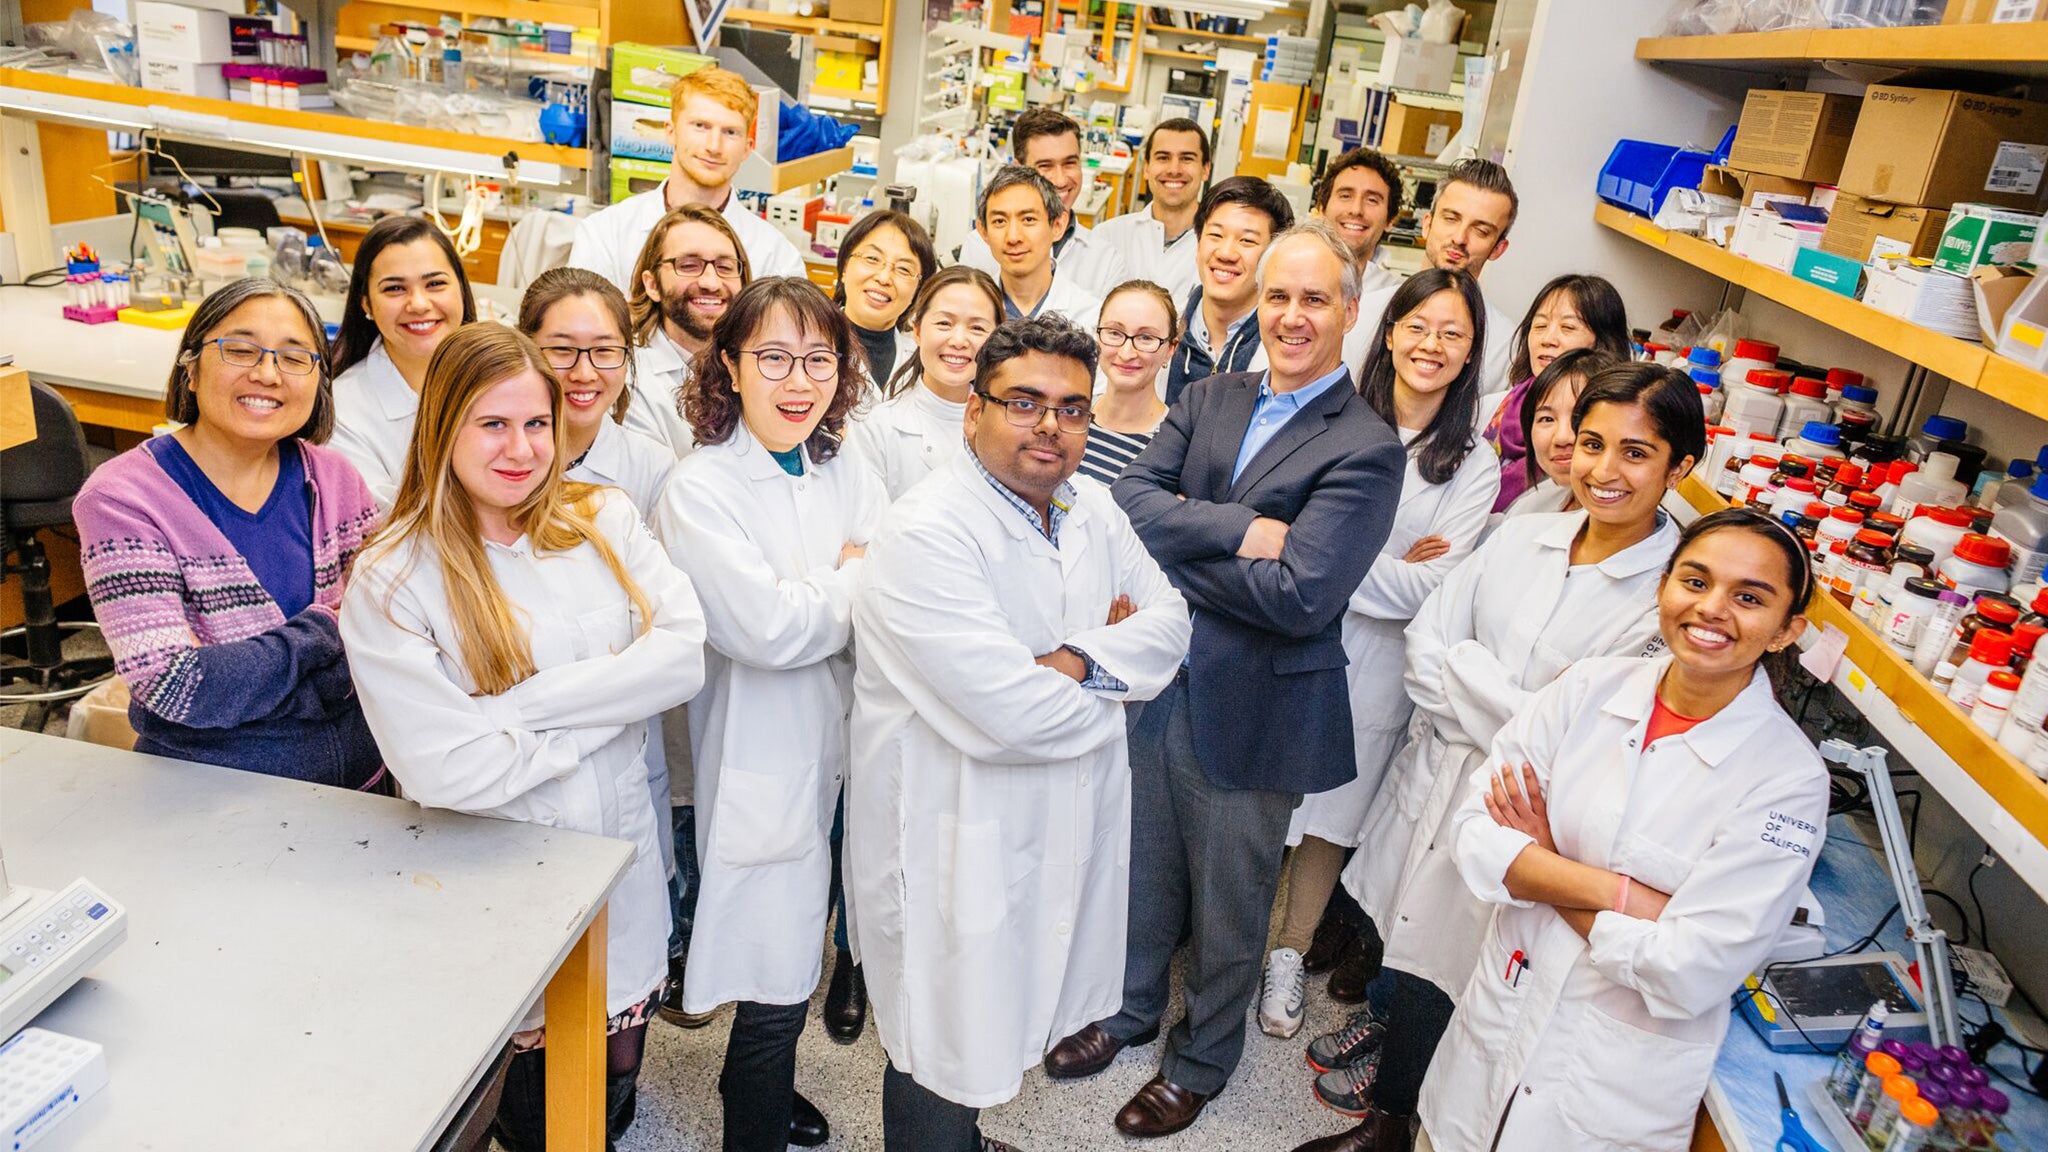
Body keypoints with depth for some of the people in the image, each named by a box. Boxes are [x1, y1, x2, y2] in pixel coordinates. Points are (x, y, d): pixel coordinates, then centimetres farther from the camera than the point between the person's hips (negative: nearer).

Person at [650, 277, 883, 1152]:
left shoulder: (852, 482, 7)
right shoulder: (700, 489, -12)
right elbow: (769, 629, -21)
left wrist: (823, 590, -17)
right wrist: (856, 581, -7)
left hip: (847, 753, 6)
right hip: (764, 765, -6)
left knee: (799, 955, 21)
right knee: (776, 983, 1)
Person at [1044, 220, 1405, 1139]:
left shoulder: (1365, 449, -13)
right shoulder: (1209, 400, 4)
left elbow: (1299, 596, -23)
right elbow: (1129, 499, -9)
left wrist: (1176, 542, -14)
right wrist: (1238, 531, -23)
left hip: (1254, 711, -4)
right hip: (1159, 681, 5)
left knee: (1229, 900, 15)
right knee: (1146, 869, 22)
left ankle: (1201, 1060, 39)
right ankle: (1131, 1010, 48)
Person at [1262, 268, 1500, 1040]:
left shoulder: (1473, 467, -3)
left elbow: (1433, 587, -11)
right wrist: (1388, 569, -16)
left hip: (1371, 668, 0)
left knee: (1328, 822, 13)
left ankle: (1290, 956, 33)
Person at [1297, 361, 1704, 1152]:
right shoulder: (1523, 535, -1)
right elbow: (1425, 646, -3)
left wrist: (1458, 677, -13)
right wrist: (1496, 706, -16)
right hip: (1433, 777, 4)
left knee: (1438, 972, 12)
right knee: (1391, 925, 20)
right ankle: (1384, 1017, 54)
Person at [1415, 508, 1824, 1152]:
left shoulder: (1788, 779, -18)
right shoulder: (1591, 687, -8)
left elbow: (1689, 974, -22)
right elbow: (1474, 831, -11)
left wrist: (1537, 862, -14)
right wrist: (1616, 892, -23)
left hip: (1620, 1078, -3)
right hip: (1498, 1019, 4)